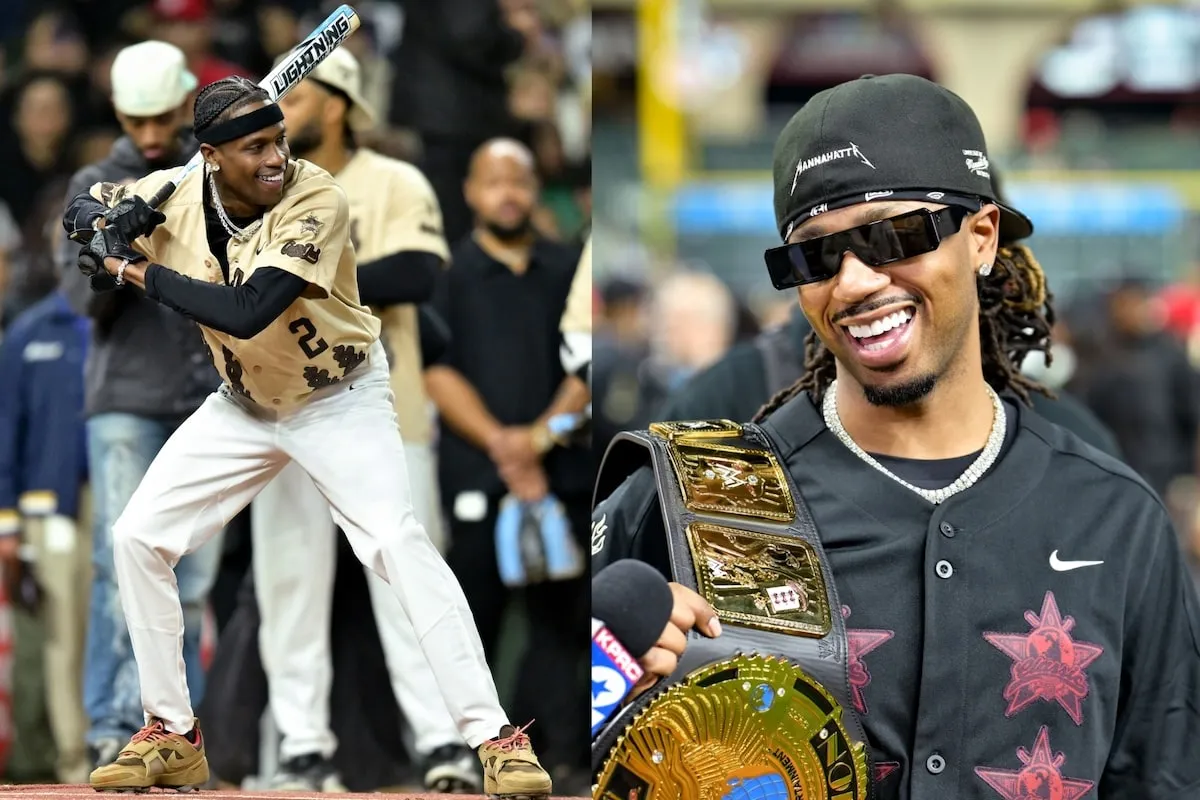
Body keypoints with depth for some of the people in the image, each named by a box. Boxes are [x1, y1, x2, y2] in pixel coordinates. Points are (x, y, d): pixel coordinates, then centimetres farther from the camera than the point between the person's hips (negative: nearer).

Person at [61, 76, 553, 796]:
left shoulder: (316, 199, -30)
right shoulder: (174, 195, -15)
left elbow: (245, 313, -40)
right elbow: (83, 210, 4)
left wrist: (136, 271, -31)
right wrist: (105, 218, -21)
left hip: (341, 399, -5)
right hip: (244, 405, 6)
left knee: (399, 541, -24)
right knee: (138, 537, -1)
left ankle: (495, 737, -22)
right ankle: (171, 736, 12)